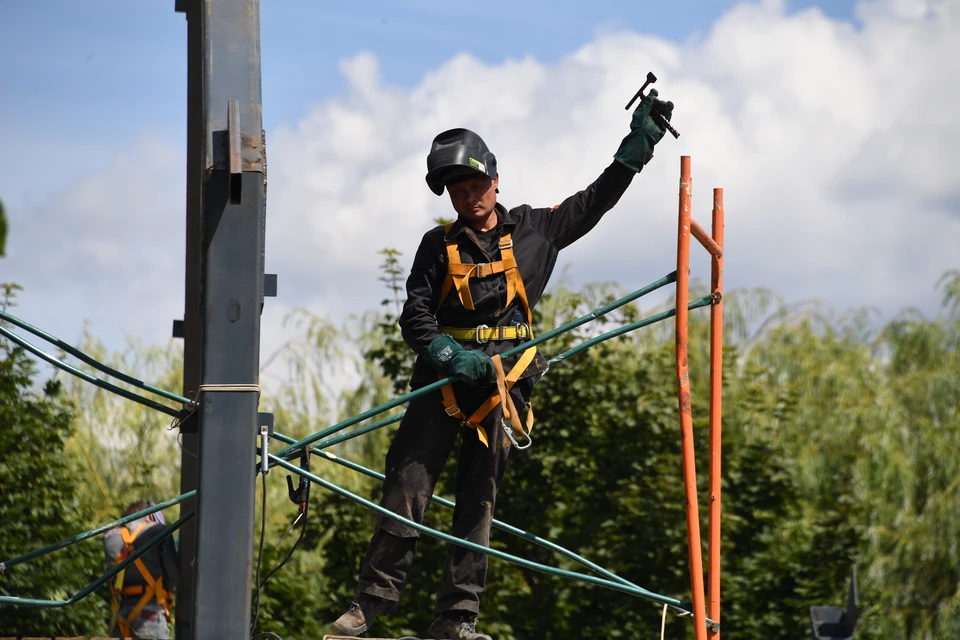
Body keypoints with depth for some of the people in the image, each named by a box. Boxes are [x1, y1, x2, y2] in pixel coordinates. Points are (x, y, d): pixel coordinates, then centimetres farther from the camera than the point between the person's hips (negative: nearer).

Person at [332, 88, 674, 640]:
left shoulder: (536, 230, 12)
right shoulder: (439, 246, 10)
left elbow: (599, 199, 18)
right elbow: (415, 317, 1)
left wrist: (641, 139, 13)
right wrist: (454, 357, -16)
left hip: (503, 376, 1)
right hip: (443, 373, 0)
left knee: (480, 496, -2)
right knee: (408, 483, -8)